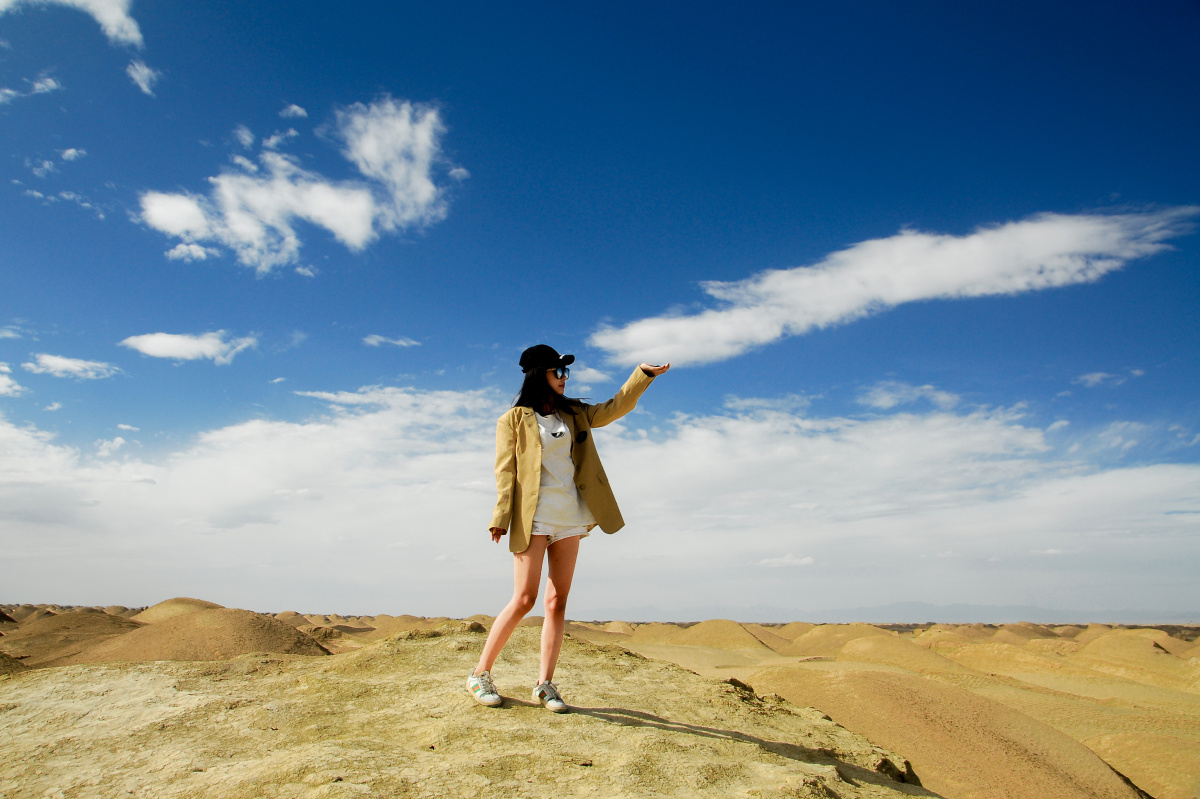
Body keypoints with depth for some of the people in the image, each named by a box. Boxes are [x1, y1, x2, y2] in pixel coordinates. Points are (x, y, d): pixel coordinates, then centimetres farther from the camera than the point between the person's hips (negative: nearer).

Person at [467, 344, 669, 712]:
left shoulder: (573, 415, 16)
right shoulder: (514, 419, 1)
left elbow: (615, 407, 19)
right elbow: (505, 470, -5)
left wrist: (644, 374, 10)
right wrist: (501, 518, -13)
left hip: (569, 517, 5)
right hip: (534, 518, -5)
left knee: (558, 600, 4)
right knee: (524, 599, -8)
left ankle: (545, 683, 11)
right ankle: (480, 674, 7)